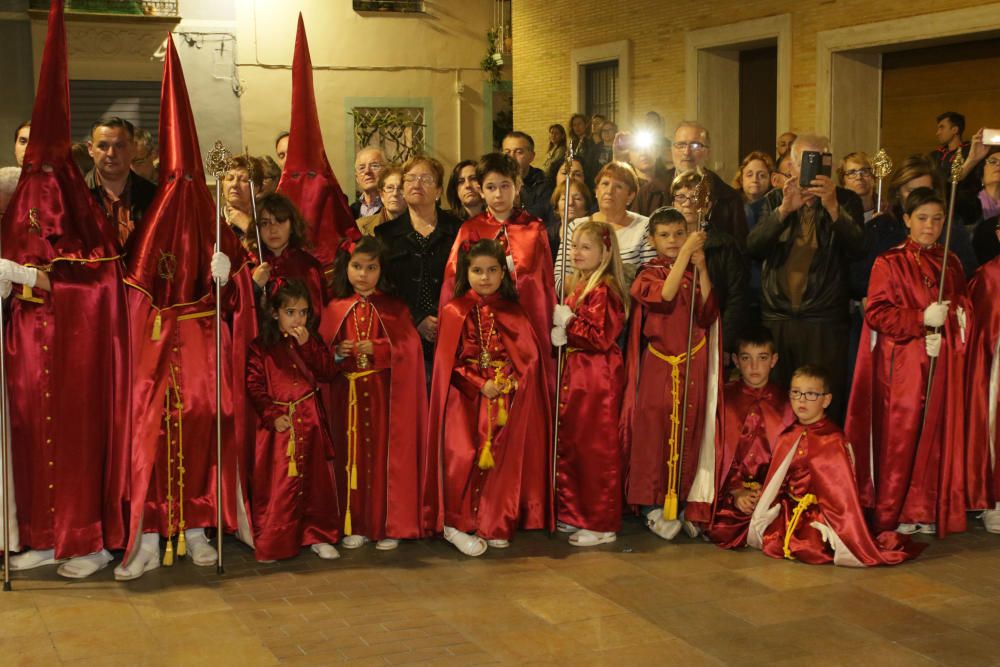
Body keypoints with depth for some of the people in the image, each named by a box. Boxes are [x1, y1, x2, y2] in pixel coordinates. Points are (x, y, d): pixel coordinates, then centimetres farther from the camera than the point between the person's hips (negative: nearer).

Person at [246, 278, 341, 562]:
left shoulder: (312, 343, 9)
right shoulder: (261, 347, -3)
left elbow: (328, 372, -3)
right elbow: (254, 385, -7)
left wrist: (307, 345, -12)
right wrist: (272, 416, -16)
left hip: (310, 423, 4)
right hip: (278, 424, -3)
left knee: (315, 479, 8)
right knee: (276, 483, -2)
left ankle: (318, 536, 20)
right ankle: (271, 543, 8)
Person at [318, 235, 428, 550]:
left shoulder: (394, 308, 4)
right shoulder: (336, 308, 8)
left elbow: (408, 347, -5)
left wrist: (377, 348, -18)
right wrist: (336, 351, -13)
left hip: (385, 393, -2)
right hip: (348, 395, 2)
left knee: (385, 456, 0)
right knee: (352, 456, 5)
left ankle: (389, 526, 8)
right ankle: (355, 525, 13)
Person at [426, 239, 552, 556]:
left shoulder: (512, 313, 9)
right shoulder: (455, 312, 0)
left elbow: (529, 356, 6)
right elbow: (450, 363, -3)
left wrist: (509, 382, -10)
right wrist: (481, 385, -13)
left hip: (507, 397, 3)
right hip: (467, 397, -3)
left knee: (504, 457, -8)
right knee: (465, 456, -19)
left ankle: (494, 524, 6)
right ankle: (456, 524, -5)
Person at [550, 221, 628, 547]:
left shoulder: (603, 290, -15)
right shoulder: (576, 285, 13)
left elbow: (601, 337, -21)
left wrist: (566, 324, -16)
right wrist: (559, 325, 3)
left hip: (598, 376, -10)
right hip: (576, 371, 10)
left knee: (596, 447, -3)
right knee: (570, 443, 15)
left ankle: (601, 524, 5)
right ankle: (574, 514, 26)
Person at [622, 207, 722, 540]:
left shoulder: (696, 273, 10)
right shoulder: (649, 274, 3)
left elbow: (708, 315, -4)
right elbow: (666, 295, -19)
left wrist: (702, 269, -9)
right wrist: (685, 253, -19)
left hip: (693, 366, 2)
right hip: (658, 365, -2)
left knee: (689, 433, 3)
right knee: (654, 430, -4)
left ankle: (684, 504, 12)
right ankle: (653, 504, 4)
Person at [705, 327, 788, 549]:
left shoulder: (783, 401, 8)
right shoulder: (724, 398, 6)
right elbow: (715, 451, 2)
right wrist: (735, 493, -11)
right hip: (729, 492, 0)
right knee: (721, 529, -27)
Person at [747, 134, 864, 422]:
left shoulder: (846, 201, 5)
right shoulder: (775, 200, 12)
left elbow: (856, 247, -10)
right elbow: (753, 247, -3)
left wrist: (832, 207, -24)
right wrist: (784, 210, -17)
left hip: (825, 322, -2)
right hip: (776, 317, 2)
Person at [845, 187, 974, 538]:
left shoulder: (951, 263, 14)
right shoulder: (889, 263, -1)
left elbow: (963, 310, 14)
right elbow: (876, 312, -7)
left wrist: (943, 329, -6)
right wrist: (922, 319, -16)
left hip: (943, 364, 5)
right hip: (902, 363, -4)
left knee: (937, 437, 4)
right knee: (900, 436, -4)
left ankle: (927, 511, 13)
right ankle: (892, 513, 5)